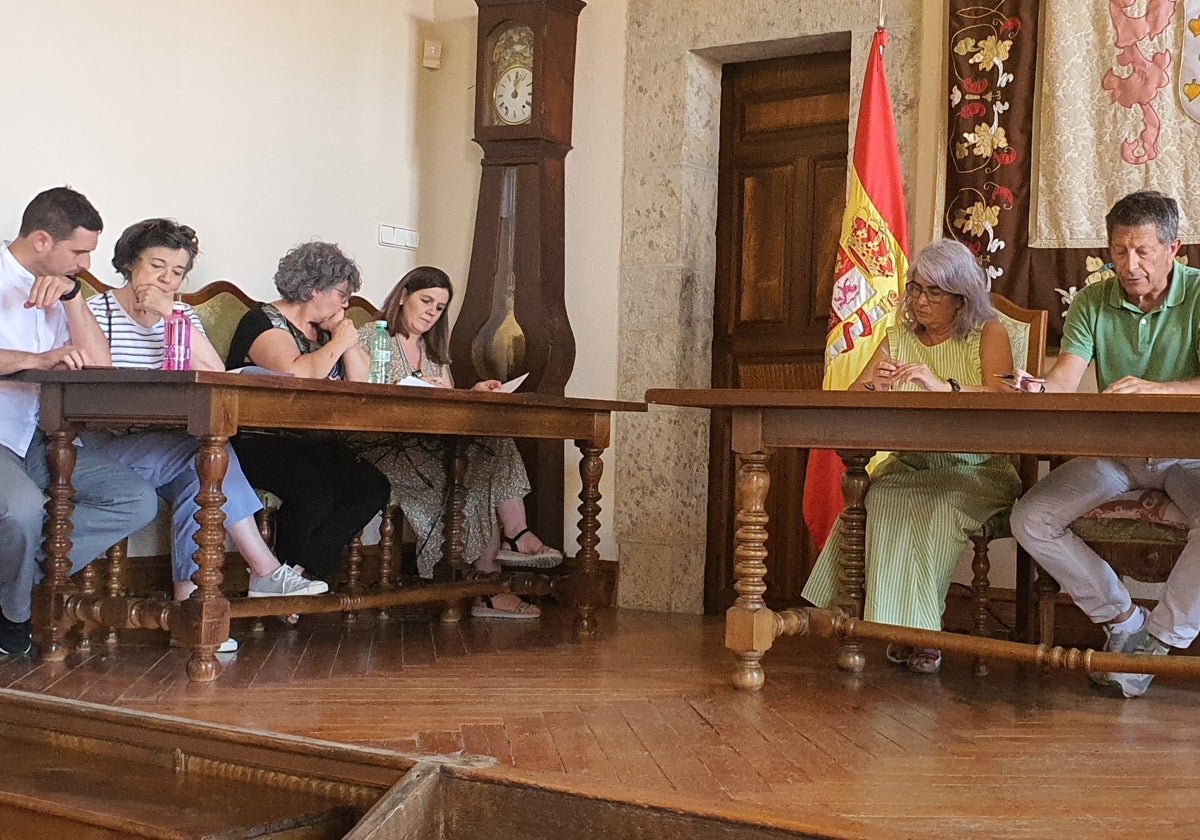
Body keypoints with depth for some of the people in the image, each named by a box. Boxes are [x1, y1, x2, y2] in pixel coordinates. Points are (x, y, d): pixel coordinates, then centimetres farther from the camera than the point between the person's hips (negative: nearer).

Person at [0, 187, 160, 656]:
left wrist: (71, 294, -8)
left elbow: (100, 366, 4)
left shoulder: (58, 288, 18)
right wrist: (38, 360, -29)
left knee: (138, 500, -9)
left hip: (39, 441, 7)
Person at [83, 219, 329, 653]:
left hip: (167, 447, 5)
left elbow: (217, 376, -2)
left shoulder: (183, 316, 16)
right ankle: (265, 570, -24)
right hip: (108, 446, -5)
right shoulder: (97, 309, 2)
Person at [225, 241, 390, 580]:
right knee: (316, 493, -32)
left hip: (311, 447, 8)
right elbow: (296, 375, -26)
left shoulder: (323, 328, 17)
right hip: (258, 443, -8)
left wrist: (345, 338, 1)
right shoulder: (265, 322, -7)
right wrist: (339, 342, -12)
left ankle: (298, 570, -12)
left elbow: (362, 383, 13)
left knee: (373, 487, -15)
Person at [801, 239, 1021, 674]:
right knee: (877, 498, -29)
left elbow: (1001, 398, -16)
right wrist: (873, 385, -16)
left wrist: (943, 386, -33)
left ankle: (917, 629, -20)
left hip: (975, 471, -3)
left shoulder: (988, 333, 3)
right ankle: (910, 631, -21)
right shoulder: (900, 337, 15)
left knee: (941, 508, -34)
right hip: (910, 467, 3)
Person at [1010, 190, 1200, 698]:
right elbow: (1066, 377, -12)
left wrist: (1156, 390, -43)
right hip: (1113, 451, 3)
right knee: (1030, 520, -17)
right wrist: (1040, 390, -37)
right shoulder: (1092, 303, 2)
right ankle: (1123, 619, -1)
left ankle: (1159, 638, -15)